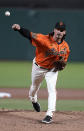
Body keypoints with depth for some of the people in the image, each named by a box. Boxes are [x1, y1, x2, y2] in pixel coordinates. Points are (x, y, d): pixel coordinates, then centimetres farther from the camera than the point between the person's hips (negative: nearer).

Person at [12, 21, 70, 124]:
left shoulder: (65, 47, -11)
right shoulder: (45, 39, -26)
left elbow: (64, 60, 4)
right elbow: (30, 35, -36)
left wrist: (62, 64, -21)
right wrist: (19, 29, -54)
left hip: (52, 69, 1)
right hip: (38, 67, -1)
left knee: (52, 89, -16)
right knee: (35, 86, 20)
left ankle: (49, 114, -14)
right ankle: (33, 100, 55)